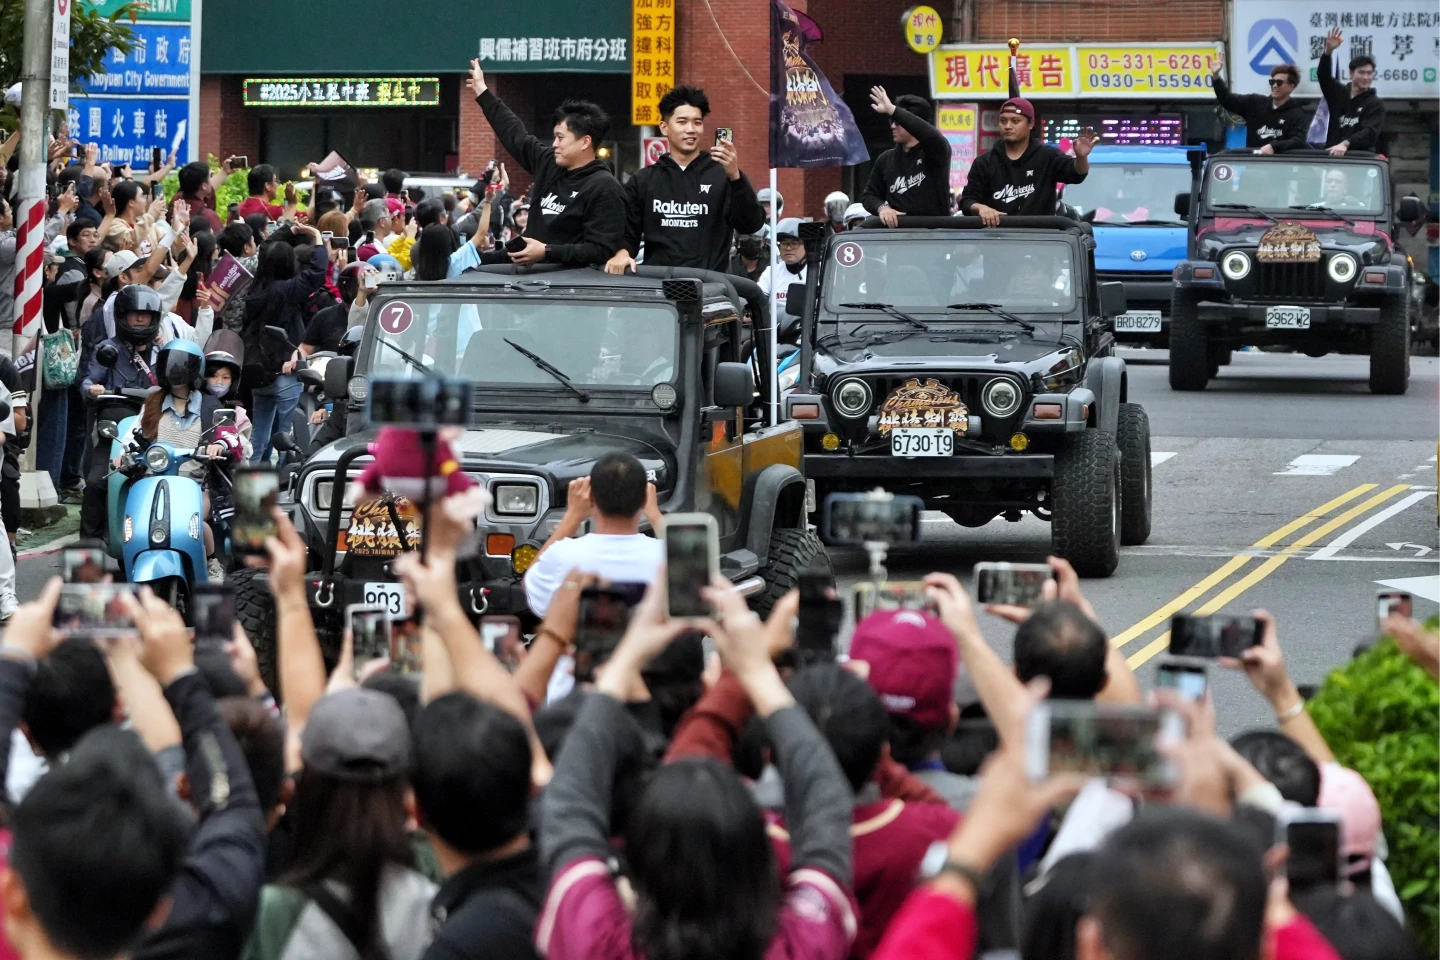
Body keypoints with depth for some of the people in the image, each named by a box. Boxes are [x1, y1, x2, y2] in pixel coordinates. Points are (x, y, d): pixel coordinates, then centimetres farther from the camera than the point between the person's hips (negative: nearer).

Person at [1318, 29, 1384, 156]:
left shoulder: (1376, 104, 0)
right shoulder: (1338, 92, 12)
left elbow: (1370, 132, -15)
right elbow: (1323, 75, -4)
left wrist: (1345, 144, -33)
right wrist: (1328, 51, -24)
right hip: (1331, 155, 3)